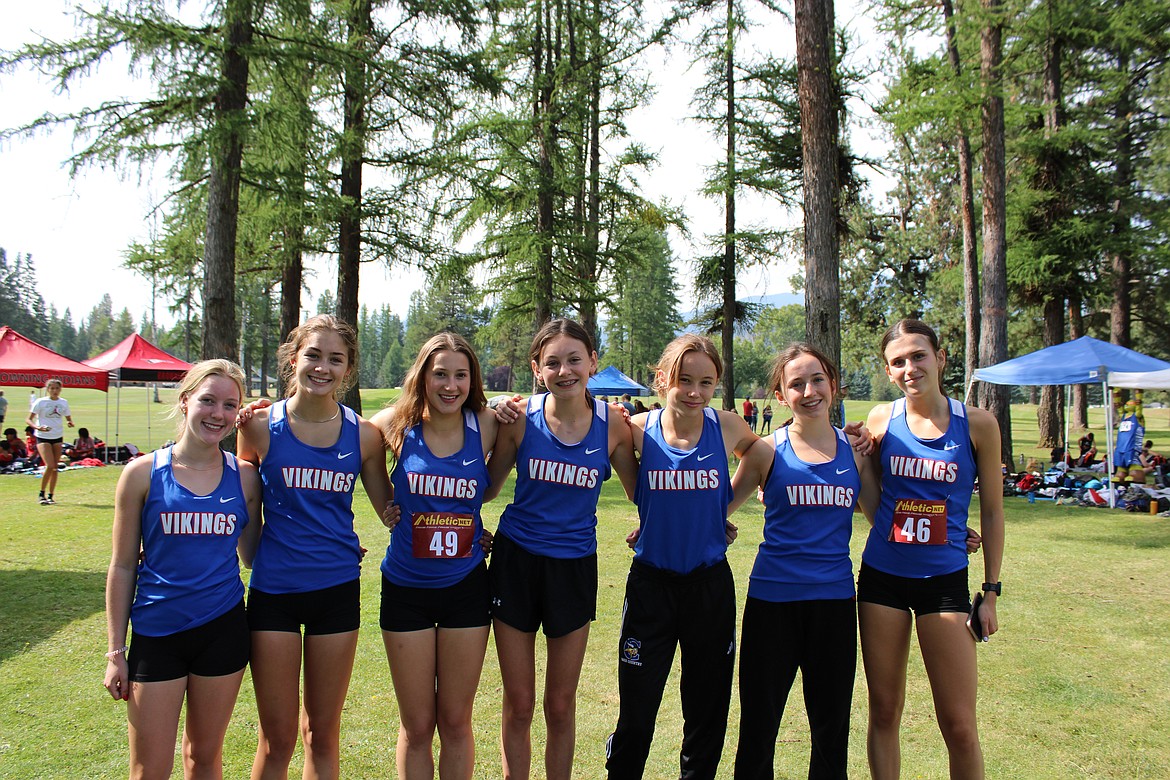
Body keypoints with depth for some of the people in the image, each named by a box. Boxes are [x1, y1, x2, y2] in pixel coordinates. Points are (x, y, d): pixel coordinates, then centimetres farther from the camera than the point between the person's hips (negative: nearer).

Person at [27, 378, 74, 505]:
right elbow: (29, 419, -6)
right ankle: (42, 494, 1)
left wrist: (70, 423, -9)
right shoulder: (40, 402, -5)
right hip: (43, 437, -4)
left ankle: (50, 496, 14)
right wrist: (37, 427, -26)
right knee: (50, 466, -16)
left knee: (55, 467, 4)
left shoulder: (64, 403, 6)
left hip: (58, 437, 4)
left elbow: (68, 418, 15)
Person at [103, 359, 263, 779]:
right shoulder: (144, 474, -5)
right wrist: (116, 651, 0)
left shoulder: (244, 476, 0)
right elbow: (123, 566, 0)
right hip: (156, 633, -1)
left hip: (223, 629, 2)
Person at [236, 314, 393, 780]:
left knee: (323, 734, 15)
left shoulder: (363, 435, -3)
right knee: (277, 740, 8)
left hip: (338, 589, 1)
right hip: (274, 589, -1)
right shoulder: (261, 426, -6)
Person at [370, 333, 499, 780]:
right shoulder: (398, 425, -9)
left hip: (466, 587, 1)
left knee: (456, 722, 13)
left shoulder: (486, 426, -7)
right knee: (416, 727, 11)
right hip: (407, 588, 0)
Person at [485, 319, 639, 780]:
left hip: (575, 568, 1)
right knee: (518, 706, 11)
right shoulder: (520, 419, -8)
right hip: (515, 562, 0)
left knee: (561, 706, 14)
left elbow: (640, 493, 5)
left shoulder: (611, 424, -7)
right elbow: (486, 489, 3)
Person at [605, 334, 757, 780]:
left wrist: (724, 509, 9)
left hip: (711, 584, 1)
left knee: (708, 710, 15)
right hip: (651, 582, -1)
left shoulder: (728, 428, -6)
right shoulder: (639, 431, -9)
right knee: (635, 717, 3)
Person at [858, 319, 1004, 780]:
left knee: (959, 725, 2)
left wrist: (991, 590, 2)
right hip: (882, 577, 2)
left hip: (945, 580, -1)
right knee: (884, 712, 11)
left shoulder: (976, 423, -4)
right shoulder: (881, 420, 0)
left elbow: (991, 511, 3)